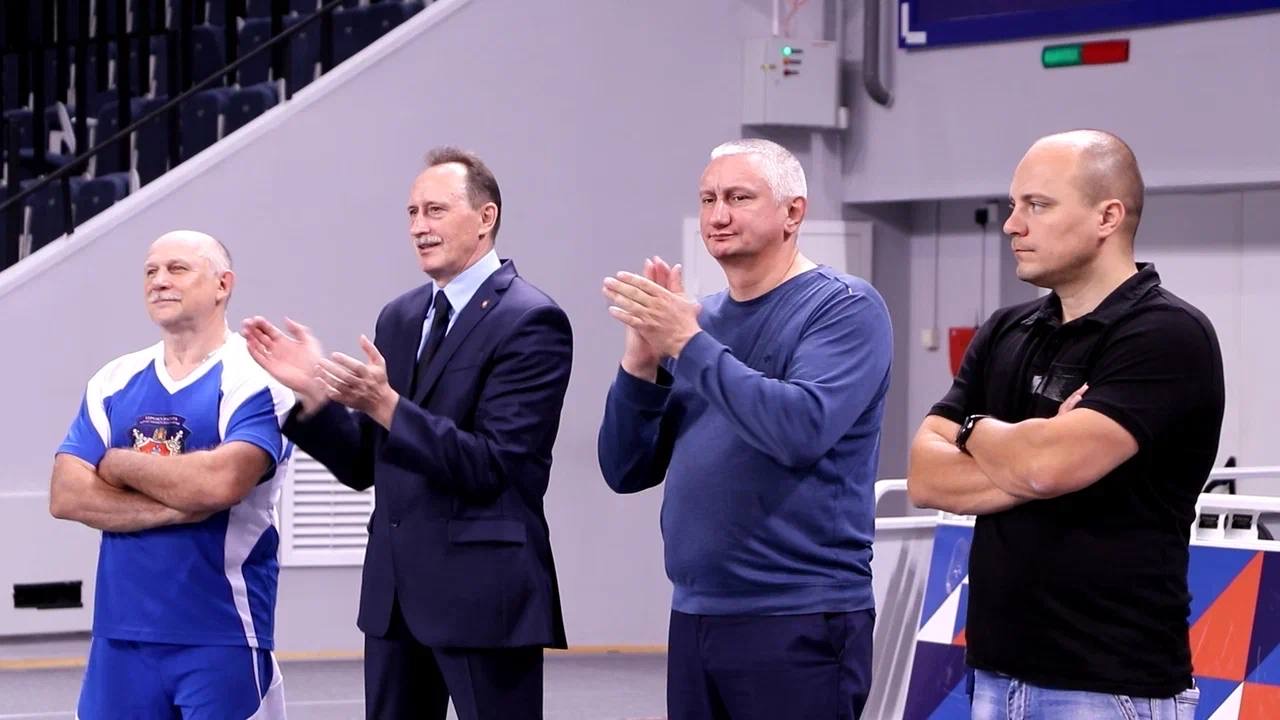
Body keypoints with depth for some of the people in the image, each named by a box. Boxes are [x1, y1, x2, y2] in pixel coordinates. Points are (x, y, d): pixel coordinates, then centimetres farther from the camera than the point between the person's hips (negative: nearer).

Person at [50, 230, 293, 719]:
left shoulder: (255, 379, -6)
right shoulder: (113, 383, 10)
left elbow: (220, 482, -22)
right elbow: (66, 496, 0)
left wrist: (118, 465, -6)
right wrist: (177, 506, -13)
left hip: (222, 637, -5)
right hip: (120, 633, 5)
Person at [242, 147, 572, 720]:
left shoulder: (531, 321, -10)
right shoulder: (400, 318, 14)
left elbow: (494, 465, -18)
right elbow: (363, 465, 13)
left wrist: (385, 405, -25)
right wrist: (314, 390, -4)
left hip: (482, 587, -7)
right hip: (395, 587, 8)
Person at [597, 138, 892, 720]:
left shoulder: (845, 307, -5)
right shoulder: (699, 317, 12)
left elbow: (802, 430, -22)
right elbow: (626, 471, 10)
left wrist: (687, 343, -18)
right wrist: (642, 360, -5)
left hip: (798, 624, -6)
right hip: (694, 616, 6)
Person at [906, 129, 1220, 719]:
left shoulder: (1168, 336, -11)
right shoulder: (1006, 334, 11)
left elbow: (1049, 464, -23)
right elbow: (926, 477, 3)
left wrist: (976, 429, -2)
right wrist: (1032, 467, -13)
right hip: (998, 672, 6)